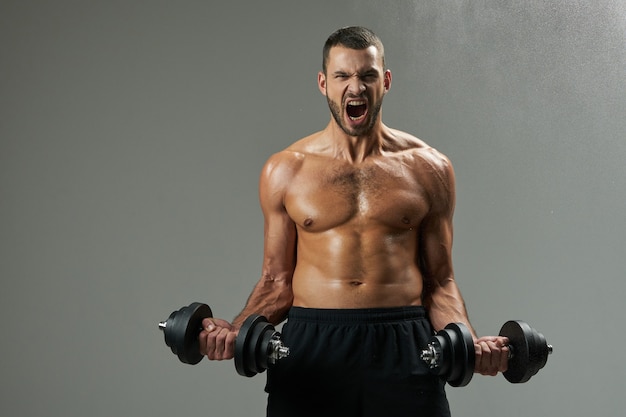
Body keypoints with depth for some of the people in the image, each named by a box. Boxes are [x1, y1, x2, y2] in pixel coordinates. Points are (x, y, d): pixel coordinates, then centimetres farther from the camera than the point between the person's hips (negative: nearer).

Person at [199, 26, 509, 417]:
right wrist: (238, 330, -10)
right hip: (311, 343, 0)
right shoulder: (286, 170, 4)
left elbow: (440, 279, 7)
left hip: (403, 347, 0)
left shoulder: (428, 168, 5)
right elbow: (277, 281, 7)